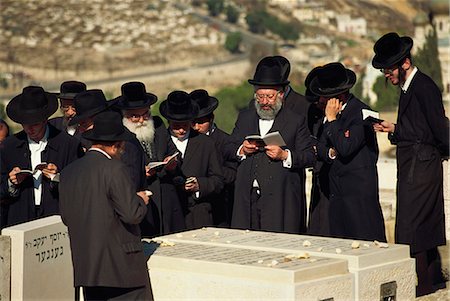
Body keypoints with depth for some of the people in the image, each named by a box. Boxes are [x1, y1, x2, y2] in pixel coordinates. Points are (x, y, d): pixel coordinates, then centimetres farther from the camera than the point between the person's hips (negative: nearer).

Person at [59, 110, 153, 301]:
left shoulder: (68, 172, 8)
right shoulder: (113, 169, -13)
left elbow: (66, 217, 13)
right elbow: (133, 214, -16)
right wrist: (141, 201, 4)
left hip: (86, 265, 7)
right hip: (120, 263, -7)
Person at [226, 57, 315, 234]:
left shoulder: (296, 121, 6)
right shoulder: (245, 117, 18)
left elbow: (309, 157, 1)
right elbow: (228, 151, 18)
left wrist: (285, 155, -15)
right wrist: (241, 150, -3)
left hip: (280, 200, -3)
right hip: (247, 197, 3)